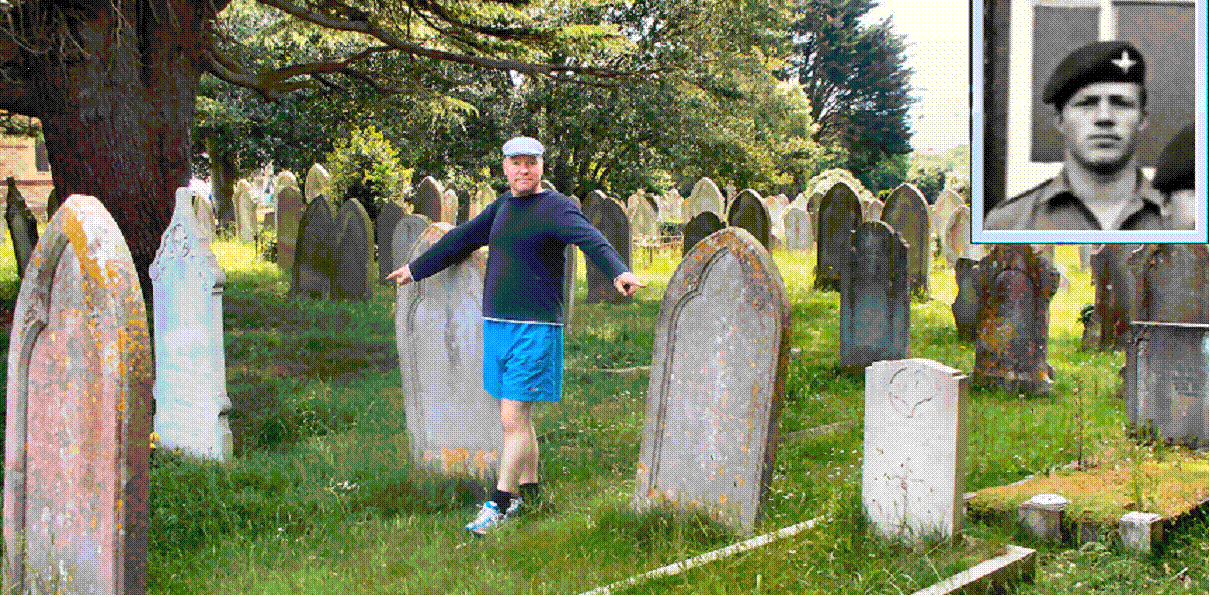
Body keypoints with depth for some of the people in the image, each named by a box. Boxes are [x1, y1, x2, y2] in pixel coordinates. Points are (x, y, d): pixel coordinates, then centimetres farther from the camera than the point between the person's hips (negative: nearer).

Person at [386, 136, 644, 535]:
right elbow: (461, 240, 28)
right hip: (497, 325, 7)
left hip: (535, 329, -7)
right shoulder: (502, 207, 15)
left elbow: (591, 239, -25)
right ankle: (529, 493, 22)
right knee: (518, 417, 12)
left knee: (513, 419, -8)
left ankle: (499, 503, -1)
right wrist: (416, 269, 37)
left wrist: (618, 271, -45)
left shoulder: (557, 208, -8)